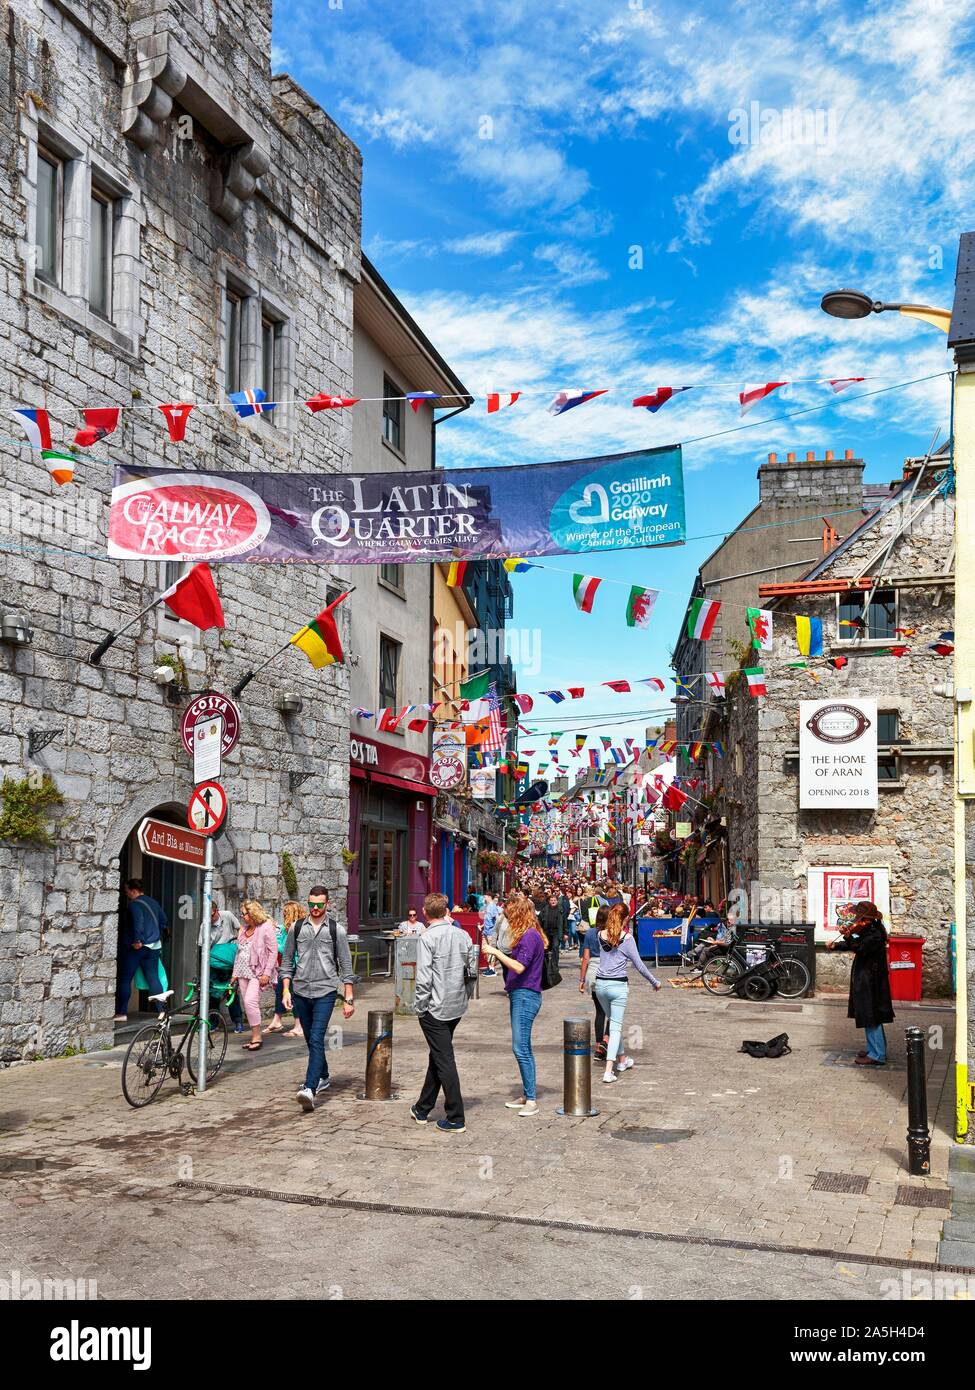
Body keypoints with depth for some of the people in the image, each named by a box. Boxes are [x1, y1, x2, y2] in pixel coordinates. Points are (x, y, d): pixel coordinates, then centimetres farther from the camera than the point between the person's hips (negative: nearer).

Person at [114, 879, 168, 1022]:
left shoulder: (135, 904, -10)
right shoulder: (154, 902, 14)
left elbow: (138, 922, -25)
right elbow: (164, 921, 20)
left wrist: (138, 940, -27)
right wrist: (158, 936, 28)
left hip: (136, 947, -7)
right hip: (154, 947, 7)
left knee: (125, 979, 2)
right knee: (153, 979, 7)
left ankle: (121, 1013, 2)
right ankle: (161, 1010, 2)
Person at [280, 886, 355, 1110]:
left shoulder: (336, 930, -1)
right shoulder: (297, 928, 6)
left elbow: (345, 966, 1)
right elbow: (287, 961, 12)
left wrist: (348, 999, -1)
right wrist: (286, 990, 2)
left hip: (325, 992, -4)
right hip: (301, 992, 4)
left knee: (316, 1039, -15)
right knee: (311, 1039, 15)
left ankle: (310, 1089, -23)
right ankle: (323, 1077, 35)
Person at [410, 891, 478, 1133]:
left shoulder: (427, 938, -15)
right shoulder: (463, 936, 3)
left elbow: (424, 979, -18)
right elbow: (472, 972, 8)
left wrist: (419, 1007, -8)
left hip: (435, 1009, -6)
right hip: (457, 1008, 7)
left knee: (444, 1060, -1)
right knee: (437, 1056, 19)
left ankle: (455, 1119, 0)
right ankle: (422, 1109, 32)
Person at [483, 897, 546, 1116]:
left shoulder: (530, 936, -14)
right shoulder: (528, 936, 17)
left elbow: (519, 967, -22)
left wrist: (496, 952, -17)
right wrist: (500, 956, 13)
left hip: (525, 996, -11)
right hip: (520, 995, 11)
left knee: (520, 1048, -11)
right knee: (523, 1048, 13)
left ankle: (531, 1100, -7)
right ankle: (526, 1096, 20)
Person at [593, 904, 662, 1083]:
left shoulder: (601, 935, 2)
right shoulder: (627, 938, -9)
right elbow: (639, 965, -4)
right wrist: (655, 981, 8)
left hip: (600, 984, 5)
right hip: (618, 986, -5)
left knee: (614, 1022, 23)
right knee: (616, 1027, 0)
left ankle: (622, 1060, 38)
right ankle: (609, 1071, -10)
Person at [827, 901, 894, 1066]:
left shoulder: (875, 934, -20)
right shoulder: (869, 930, 10)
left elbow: (860, 948, -29)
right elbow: (856, 943, 17)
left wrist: (847, 935, -39)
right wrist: (835, 946, 5)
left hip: (871, 982, -10)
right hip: (865, 979, 10)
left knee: (871, 1018, -6)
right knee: (870, 1017, 18)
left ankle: (877, 1055, -2)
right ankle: (874, 1048, 28)